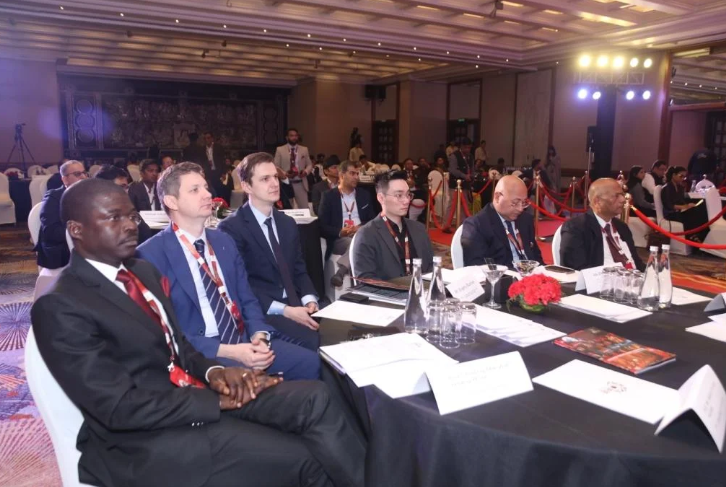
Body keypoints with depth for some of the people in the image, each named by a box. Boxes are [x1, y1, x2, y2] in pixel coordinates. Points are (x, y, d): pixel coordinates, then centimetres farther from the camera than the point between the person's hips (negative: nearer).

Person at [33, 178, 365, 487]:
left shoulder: (144, 271, 11)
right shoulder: (60, 308, -14)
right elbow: (121, 408, -18)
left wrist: (211, 372, -7)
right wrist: (217, 401, -16)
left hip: (192, 393, 7)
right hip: (146, 437, -7)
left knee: (313, 398, -14)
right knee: (300, 457, -17)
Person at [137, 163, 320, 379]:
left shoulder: (224, 241, 13)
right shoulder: (152, 254, -7)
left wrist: (259, 335, -8)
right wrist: (227, 351, -21)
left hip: (245, 341, 6)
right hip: (201, 354, -6)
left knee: (310, 362, -11)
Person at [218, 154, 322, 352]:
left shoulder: (288, 223, 15)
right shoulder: (231, 227, -6)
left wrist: (309, 300, -6)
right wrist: (284, 310, -21)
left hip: (296, 305, 6)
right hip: (261, 312, -6)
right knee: (315, 340, -29)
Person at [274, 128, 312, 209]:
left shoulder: (304, 149, 10)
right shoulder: (280, 150, 3)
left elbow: (309, 165, 13)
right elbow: (276, 167, 2)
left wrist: (306, 171, -10)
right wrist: (284, 174, -17)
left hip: (300, 184, 2)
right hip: (285, 184, -2)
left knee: (304, 208, 0)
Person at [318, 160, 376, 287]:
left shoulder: (364, 195, 19)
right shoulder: (328, 196, 7)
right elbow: (322, 226, 1)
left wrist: (361, 227, -8)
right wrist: (340, 232, -18)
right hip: (339, 240, -3)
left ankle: (340, 272, -41)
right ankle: (343, 272, -28)